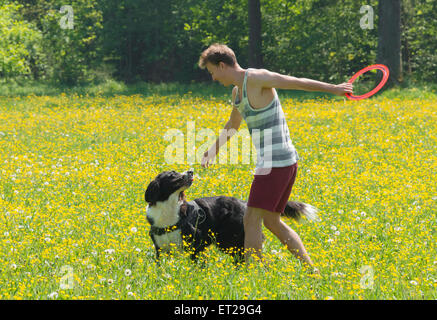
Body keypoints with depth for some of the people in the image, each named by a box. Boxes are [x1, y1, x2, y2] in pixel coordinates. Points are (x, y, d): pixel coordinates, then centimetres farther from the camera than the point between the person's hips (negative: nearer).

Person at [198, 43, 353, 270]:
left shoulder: (255, 78, -10)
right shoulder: (238, 90, 18)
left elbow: (296, 82, -17)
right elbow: (232, 126, 35)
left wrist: (333, 88, -23)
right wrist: (213, 151, 39)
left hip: (275, 163, -10)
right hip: (285, 161, 10)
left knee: (251, 221, -8)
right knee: (272, 222, 16)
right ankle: (310, 269, 17)